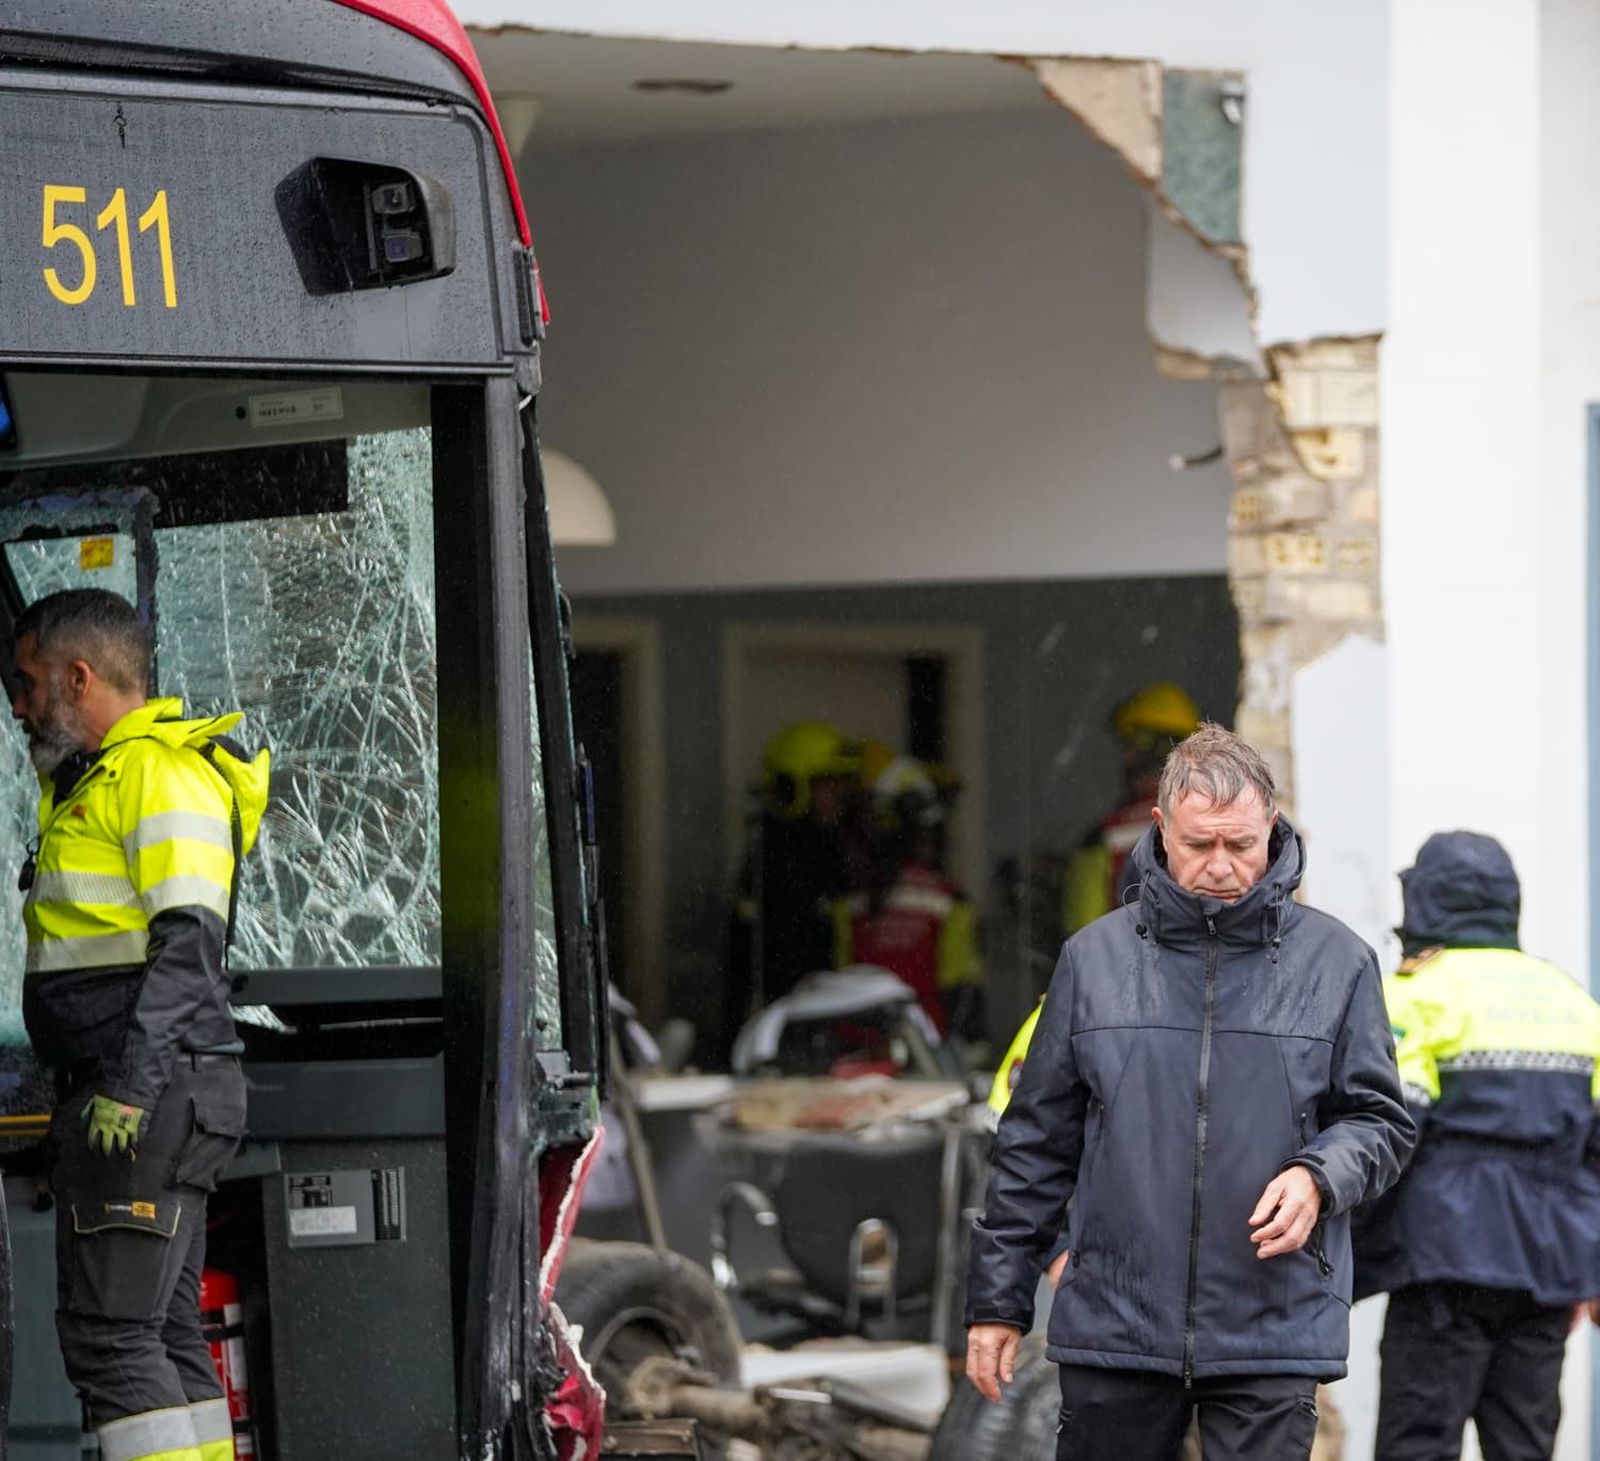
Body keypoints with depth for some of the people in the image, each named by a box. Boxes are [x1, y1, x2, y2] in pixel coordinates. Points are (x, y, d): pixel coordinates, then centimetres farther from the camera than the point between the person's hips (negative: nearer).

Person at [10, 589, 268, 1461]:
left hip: (151, 1098, -11)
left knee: (108, 1332, -13)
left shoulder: (162, 777, -11)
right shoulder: (90, 783, 22)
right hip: (130, 1102, 11)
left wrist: (132, 1084, -27)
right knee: (164, 1337, 9)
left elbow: (190, 942, -21)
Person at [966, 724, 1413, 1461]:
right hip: (1112, 1326, 1)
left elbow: (1380, 1121, 10)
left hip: (1273, 1337, -1)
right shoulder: (1094, 957, 7)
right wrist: (998, 1298, 10)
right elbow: (1037, 1141, 11)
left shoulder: (1336, 961, 4)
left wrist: (1320, 1179, -13)